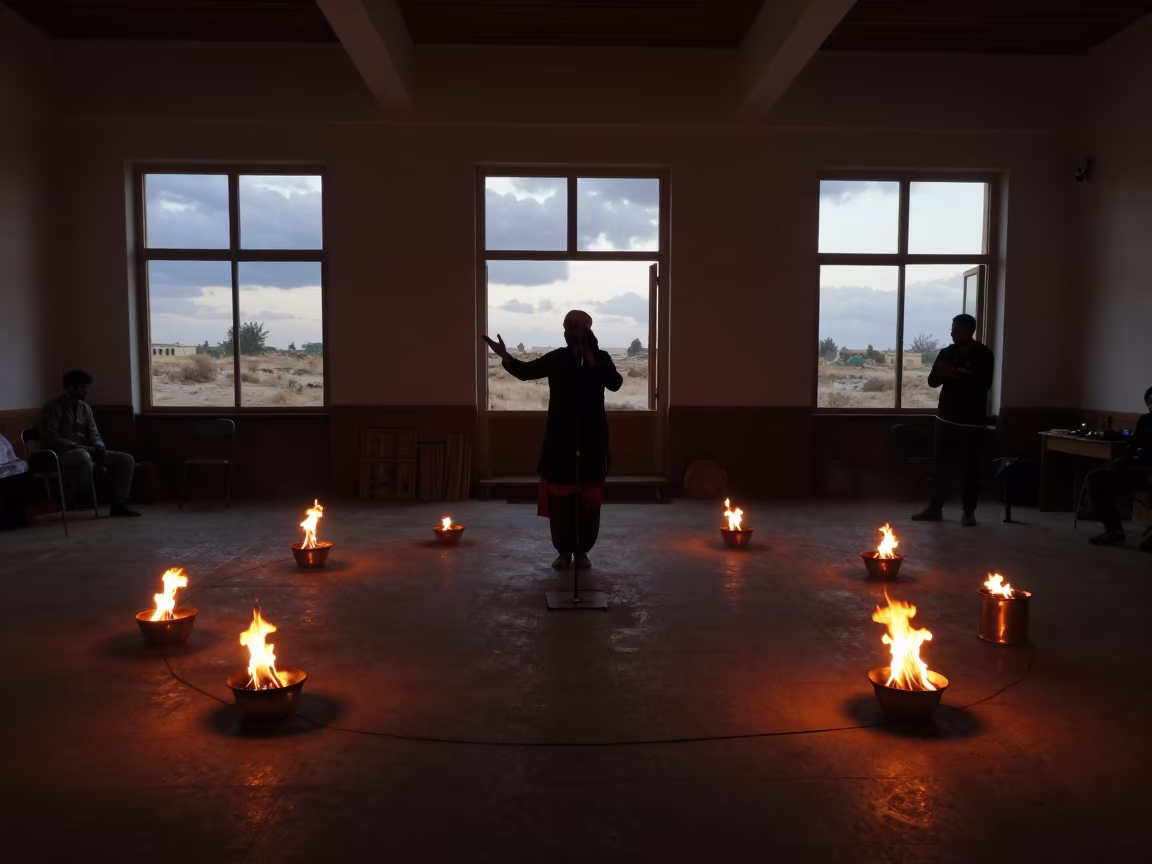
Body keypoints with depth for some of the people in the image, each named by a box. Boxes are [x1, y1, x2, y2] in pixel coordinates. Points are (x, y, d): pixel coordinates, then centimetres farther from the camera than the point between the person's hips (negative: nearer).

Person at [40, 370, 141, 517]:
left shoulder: (86, 408, 14)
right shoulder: (54, 407, -8)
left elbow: (94, 435, 11)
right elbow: (50, 439, -17)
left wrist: (100, 448, -12)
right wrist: (80, 447, -22)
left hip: (85, 451, 7)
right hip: (62, 454, -7)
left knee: (126, 459, -9)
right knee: (83, 456, -43)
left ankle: (118, 504, -13)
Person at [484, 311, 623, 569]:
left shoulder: (601, 358, 1)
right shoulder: (556, 358, 4)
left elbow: (615, 384, -13)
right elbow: (526, 371, -2)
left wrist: (592, 362, -19)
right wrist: (505, 356, -18)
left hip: (591, 440, -1)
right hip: (561, 440, 1)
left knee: (588, 499, 5)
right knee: (560, 497, 4)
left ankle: (582, 550, 17)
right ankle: (563, 550, 15)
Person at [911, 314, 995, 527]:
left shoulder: (983, 355, -5)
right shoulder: (947, 353, 7)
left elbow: (983, 384, -16)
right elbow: (932, 381, 6)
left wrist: (957, 375, -21)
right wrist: (942, 373, -15)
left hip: (972, 421, -4)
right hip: (946, 418, 4)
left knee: (970, 468, 1)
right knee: (940, 464, 6)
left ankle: (969, 511, 11)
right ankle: (935, 508, 13)